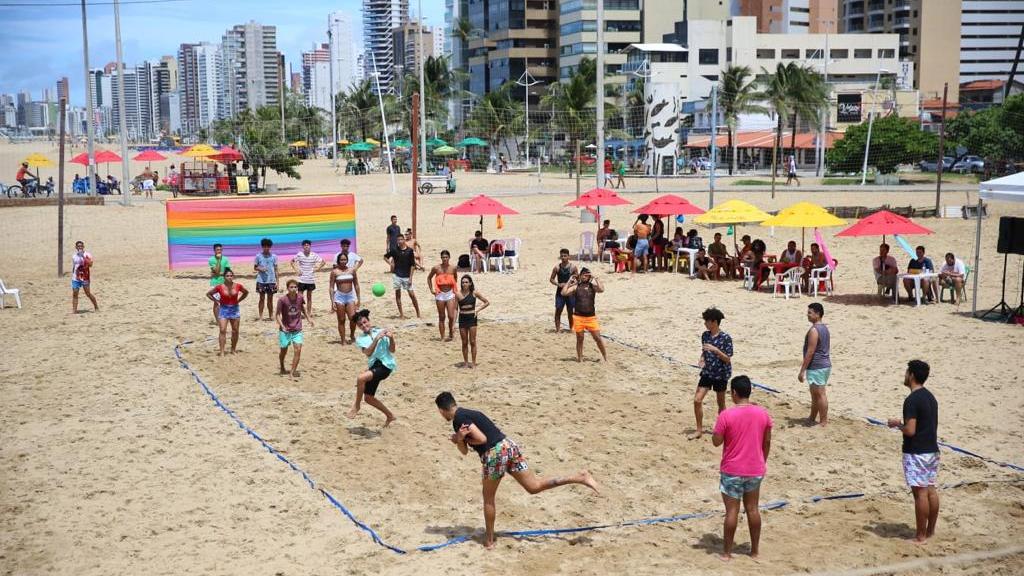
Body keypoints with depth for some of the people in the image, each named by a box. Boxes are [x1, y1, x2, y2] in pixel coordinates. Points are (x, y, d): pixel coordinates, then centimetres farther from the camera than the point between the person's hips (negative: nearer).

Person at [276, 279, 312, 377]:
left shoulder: (300, 297, -6)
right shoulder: (282, 300, -16)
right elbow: (277, 314, -10)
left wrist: (308, 318, 13)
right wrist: (282, 326, -22)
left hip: (297, 329, 2)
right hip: (285, 330, -2)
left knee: (298, 349, -12)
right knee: (284, 350, 11)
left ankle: (293, 371, -6)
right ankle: (282, 368, 37)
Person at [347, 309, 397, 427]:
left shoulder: (381, 332, 0)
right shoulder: (360, 339, 7)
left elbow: (392, 350, -2)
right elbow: (368, 353, -12)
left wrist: (391, 338, -21)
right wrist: (376, 338, -23)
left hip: (385, 365, -6)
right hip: (374, 366, 6)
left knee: (361, 378, -29)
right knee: (368, 398, 11)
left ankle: (356, 405, -8)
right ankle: (389, 416, 30)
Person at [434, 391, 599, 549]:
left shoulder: (459, 419, -7)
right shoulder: (467, 414, 22)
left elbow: (481, 439, -15)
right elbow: (464, 451, 21)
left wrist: (461, 439, -3)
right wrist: (459, 441, 1)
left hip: (495, 453, -9)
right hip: (508, 445, 9)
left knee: (488, 498, 10)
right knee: (535, 487, 7)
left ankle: (489, 540, 19)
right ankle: (580, 477, -2)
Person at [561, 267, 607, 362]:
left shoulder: (593, 286, 2)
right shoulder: (576, 287, 1)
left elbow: (601, 289, -19)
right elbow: (563, 293, -10)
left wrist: (595, 279, -14)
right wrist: (569, 281, -7)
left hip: (591, 317, 0)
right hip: (578, 317, 0)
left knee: (598, 338, 1)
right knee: (579, 339, 8)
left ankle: (605, 357, 13)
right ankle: (579, 358, 18)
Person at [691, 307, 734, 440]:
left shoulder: (726, 338, -15)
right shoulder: (705, 335, 2)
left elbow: (728, 359, -15)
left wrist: (715, 350, -28)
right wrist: (702, 360, -7)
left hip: (721, 374, -5)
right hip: (707, 373, 5)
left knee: (721, 403, 9)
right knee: (697, 400, -5)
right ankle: (699, 430, 7)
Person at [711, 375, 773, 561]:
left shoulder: (726, 415, -16)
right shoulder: (763, 413, -3)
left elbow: (716, 441, -10)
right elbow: (767, 442, 5)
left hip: (732, 471, -4)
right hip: (756, 470, 4)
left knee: (732, 511, 3)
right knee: (753, 509, 14)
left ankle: (727, 552, 10)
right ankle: (754, 550, 22)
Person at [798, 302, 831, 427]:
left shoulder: (814, 330, -18)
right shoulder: (824, 328, 12)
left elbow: (810, 352, -20)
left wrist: (802, 371, -17)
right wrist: (805, 362, 25)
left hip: (816, 367, -10)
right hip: (825, 365, 10)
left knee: (820, 394, -3)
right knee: (815, 394, 19)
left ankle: (823, 422, 3)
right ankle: (812, 419, 29)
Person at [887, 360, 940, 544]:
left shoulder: (912, 400, -19)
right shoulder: (930, 397, 11)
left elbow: (910, 430, -23)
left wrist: (897, 424, -5)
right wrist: (903, 424, 17)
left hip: (916, 452, -9)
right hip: (932, 449, 9)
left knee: (920, 492, -4)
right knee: (930, 489, 13)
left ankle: (921, 536, 1)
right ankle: (930, 530, 21)